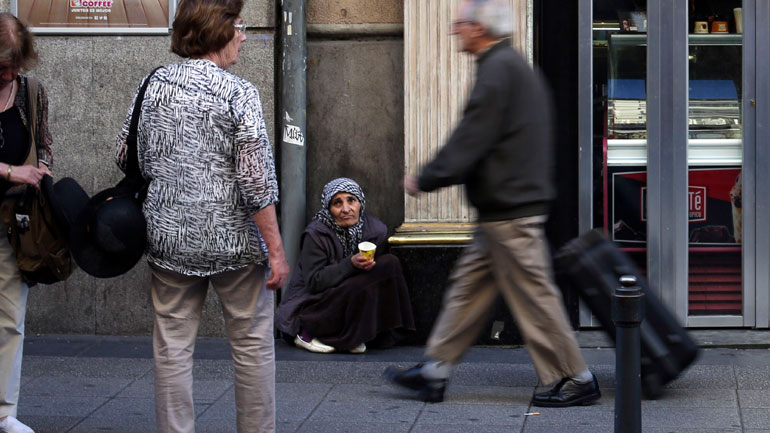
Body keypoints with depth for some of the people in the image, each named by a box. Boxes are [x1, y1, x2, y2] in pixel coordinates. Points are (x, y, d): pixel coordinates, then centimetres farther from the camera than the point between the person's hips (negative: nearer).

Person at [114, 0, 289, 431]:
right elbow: (256, 179, -15)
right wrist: (276, 249, -10)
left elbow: (127, 157, 10)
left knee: (172, 345, 9)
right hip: (233, 240, -4)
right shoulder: (239, 92, -12)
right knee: (253, 342, 9)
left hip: (168, 237, 4)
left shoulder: (153, 84, 2)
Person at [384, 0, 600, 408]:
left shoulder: (498, 71, -16)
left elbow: (470, 141, -18)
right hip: (508, 207, 11)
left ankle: (575, 379, 2)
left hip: (507, 212, -11)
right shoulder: (516, 66, 17)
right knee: (468, 286, 13)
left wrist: (425, 180, -9)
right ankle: (434, 371, 17)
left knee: (533, 295, -4)